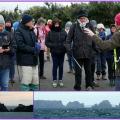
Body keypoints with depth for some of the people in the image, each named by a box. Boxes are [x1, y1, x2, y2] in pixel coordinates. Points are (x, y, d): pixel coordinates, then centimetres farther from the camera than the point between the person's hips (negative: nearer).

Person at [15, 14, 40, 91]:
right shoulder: (19, 31, -8)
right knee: (26, 81, -7)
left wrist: (37, 46, -2)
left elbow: (35, 42, 22)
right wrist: (33, 50, -17)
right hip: (25, 60, -8)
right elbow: (21, 45, -17)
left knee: (35, 81, 11)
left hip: (34, 59, 8)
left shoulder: (31, 31, 17)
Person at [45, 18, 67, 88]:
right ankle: (54, 80, 15)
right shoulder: (50, 33, -3)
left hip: (62, 52, 1)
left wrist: (64, 46, -14)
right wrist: (52, 46, -14)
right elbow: (47, 42, -1)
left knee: (61, 66, 9)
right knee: (55, 66, 3)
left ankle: (60, 80, 20)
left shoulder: (63, 32, -2)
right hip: (54, 52, -1)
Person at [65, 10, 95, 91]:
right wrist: (68, 48, -10)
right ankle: (77, 87, 19)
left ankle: (89, 85, 26)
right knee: (78, 71, 8)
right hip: (77, 53, -1)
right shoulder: (74, 26, 0)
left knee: (88, 70, 12)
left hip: (88, 53, 1)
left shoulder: (90, 26, 4)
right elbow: (69, 38, 1)